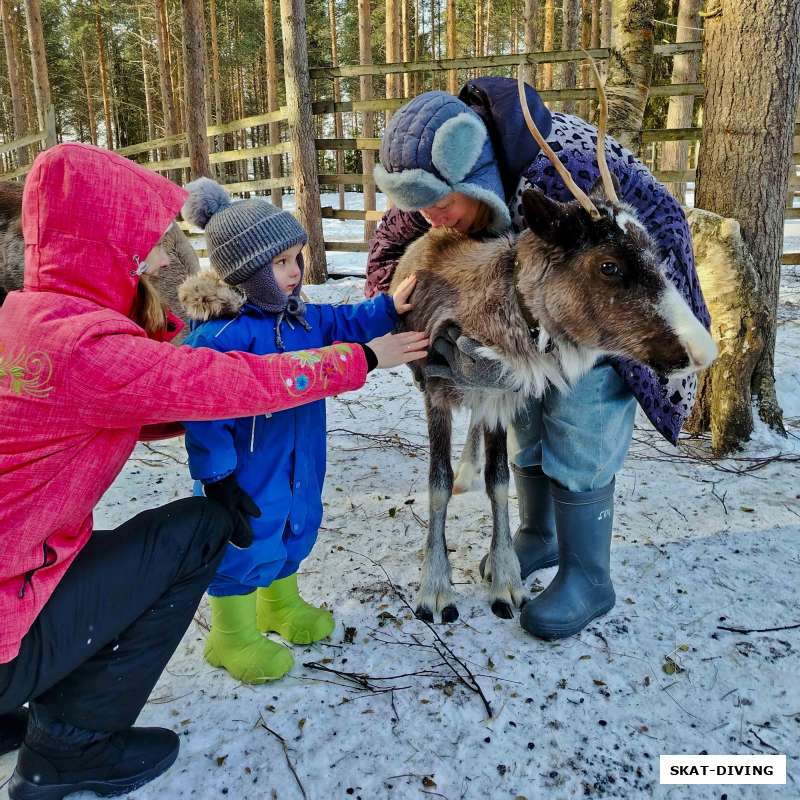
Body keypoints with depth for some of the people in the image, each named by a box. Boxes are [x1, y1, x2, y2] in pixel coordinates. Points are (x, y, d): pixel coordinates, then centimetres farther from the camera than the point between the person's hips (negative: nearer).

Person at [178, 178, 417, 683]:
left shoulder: (297, 315, 0)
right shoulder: (220, 333, -28)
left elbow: (341, 324, 16)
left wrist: (388, 309, 6)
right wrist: (217, 475, -24)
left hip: (298, 462, 9)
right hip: (247, 470, -9)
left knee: (295, 529, 24)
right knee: (248, 544, 6)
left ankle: (281, 607, 49)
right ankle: (234, 637, 30)